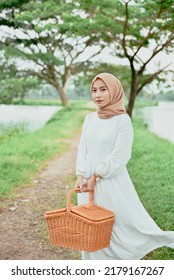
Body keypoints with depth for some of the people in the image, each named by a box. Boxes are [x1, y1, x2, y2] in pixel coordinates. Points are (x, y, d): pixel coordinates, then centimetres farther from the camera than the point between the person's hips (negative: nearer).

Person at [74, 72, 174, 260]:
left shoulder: (122, 120, -11)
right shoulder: (89, 119, 7)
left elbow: (119, 157, -14)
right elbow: (82, 150, 5)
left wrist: (95, 177, -14)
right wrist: (80, 177, -7)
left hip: (112, 183, -6)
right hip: (89, 182, 6)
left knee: (127, 222, 1)